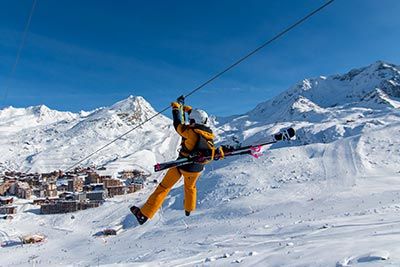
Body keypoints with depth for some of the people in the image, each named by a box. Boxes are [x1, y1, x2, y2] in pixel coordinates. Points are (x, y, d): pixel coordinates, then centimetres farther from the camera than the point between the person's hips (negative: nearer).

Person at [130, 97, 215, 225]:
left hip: (182, 165, -5)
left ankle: (144, 214, 7)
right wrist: (189, 110, 24)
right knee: (190, 187, 33)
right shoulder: (209, 133, -5)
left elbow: (178, 125, -8)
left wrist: (176, 108, 7)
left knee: (164, 187, 4)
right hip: (197, 169, 5)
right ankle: (189, 210, 50)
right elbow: (200, 124, 14)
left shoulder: (191, 132, -22)